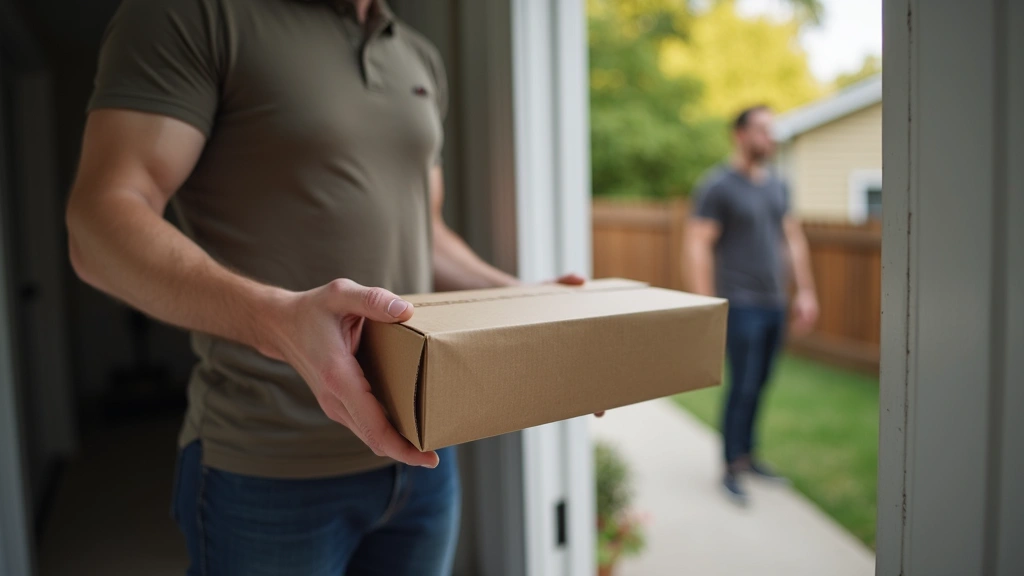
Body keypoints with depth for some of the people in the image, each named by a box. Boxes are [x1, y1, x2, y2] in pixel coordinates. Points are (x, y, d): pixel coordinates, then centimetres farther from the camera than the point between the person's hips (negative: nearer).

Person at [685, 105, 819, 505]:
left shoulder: (777, 185, 13)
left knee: (759, 386, 11)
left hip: (776, 305, 6)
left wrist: (806, 291, 15)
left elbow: (793, 239, 18)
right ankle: (731, 470, 10)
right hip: (741, 306, -6)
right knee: (743, 388, -3)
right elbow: (698, 246, -12)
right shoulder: (717, 186, -8)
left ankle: (748, 456, 25)